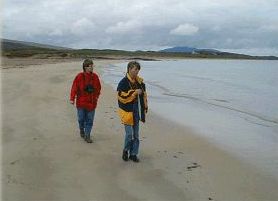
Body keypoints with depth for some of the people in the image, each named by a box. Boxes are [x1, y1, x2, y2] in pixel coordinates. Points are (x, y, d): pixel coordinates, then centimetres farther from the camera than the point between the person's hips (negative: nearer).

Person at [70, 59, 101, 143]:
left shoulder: (95, 76, 2)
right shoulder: (79, 76, -10)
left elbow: (98, 88, 14)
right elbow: (74, 88, -10)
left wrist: (96, 96, 11)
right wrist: (72, 99, -13)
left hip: (91, 102, 3)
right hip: (81, 102, -2)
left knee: (90, 120, 4)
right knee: (81, 119, 11)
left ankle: (87, 136, 14)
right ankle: (82, 131, 39)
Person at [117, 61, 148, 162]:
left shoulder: (140, 82, 8)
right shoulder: (123, 82, -11)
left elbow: (144, 95, 18)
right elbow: (122, 97, -19)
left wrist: (145, 107, 15)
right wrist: (135, 93, -20)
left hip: (137, 111, 6)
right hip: (127, 111, -6)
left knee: (136, 134, 10)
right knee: (129, 133, -8)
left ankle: (133, 154, 22)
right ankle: (125, 150, 18)